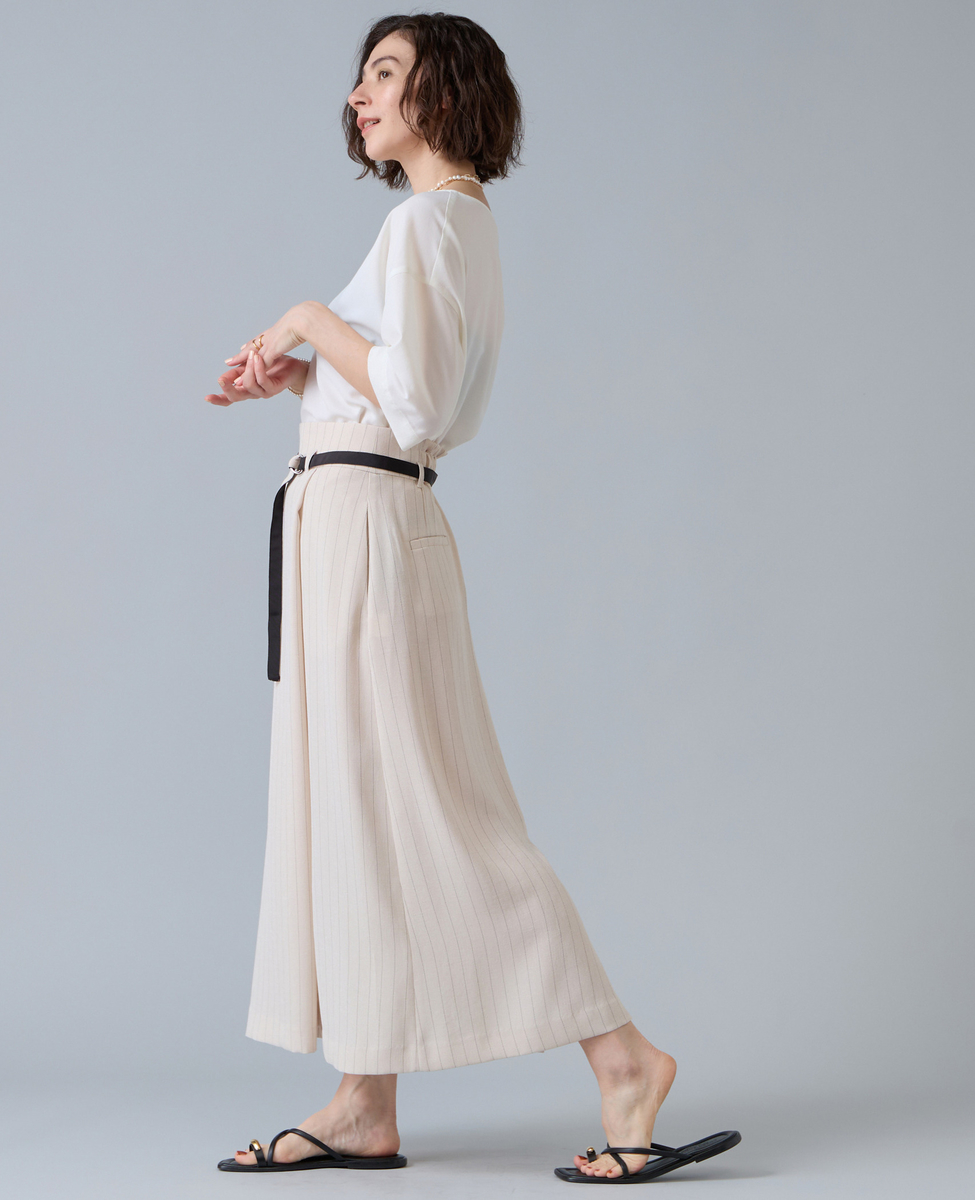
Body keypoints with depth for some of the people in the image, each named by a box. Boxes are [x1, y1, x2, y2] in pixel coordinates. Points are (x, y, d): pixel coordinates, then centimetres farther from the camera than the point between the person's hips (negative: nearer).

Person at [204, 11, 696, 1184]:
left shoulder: (425, 221, -12)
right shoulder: (464, 223, 18)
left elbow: (410, 407, -22)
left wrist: (309, 319, -10)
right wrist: (295, 374, 11)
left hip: (364, 524, -10)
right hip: (359, 527, 10)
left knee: (421, 810, -7)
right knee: (349, 805, 10)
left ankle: (621, 1053, -1)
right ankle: (365, 1108, 15)